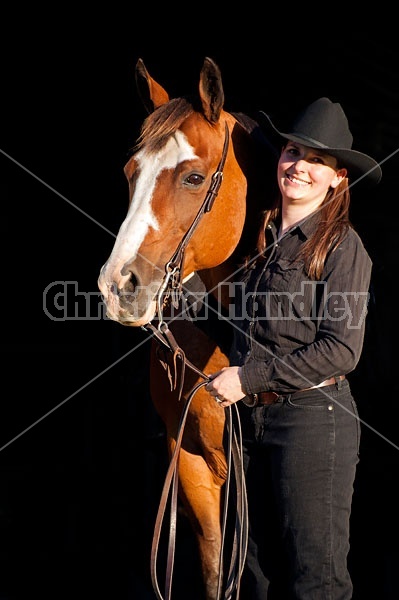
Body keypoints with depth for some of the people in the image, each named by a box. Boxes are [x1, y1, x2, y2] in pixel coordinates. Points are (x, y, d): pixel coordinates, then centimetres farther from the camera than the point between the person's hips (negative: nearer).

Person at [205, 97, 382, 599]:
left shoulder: (342, 246, -10)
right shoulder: (264, 238, 10)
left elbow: (341, 351, -17)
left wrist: (248, 377, -16)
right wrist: (228, 380, 4)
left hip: (312, 416, -7)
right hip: (251, 417, 7)